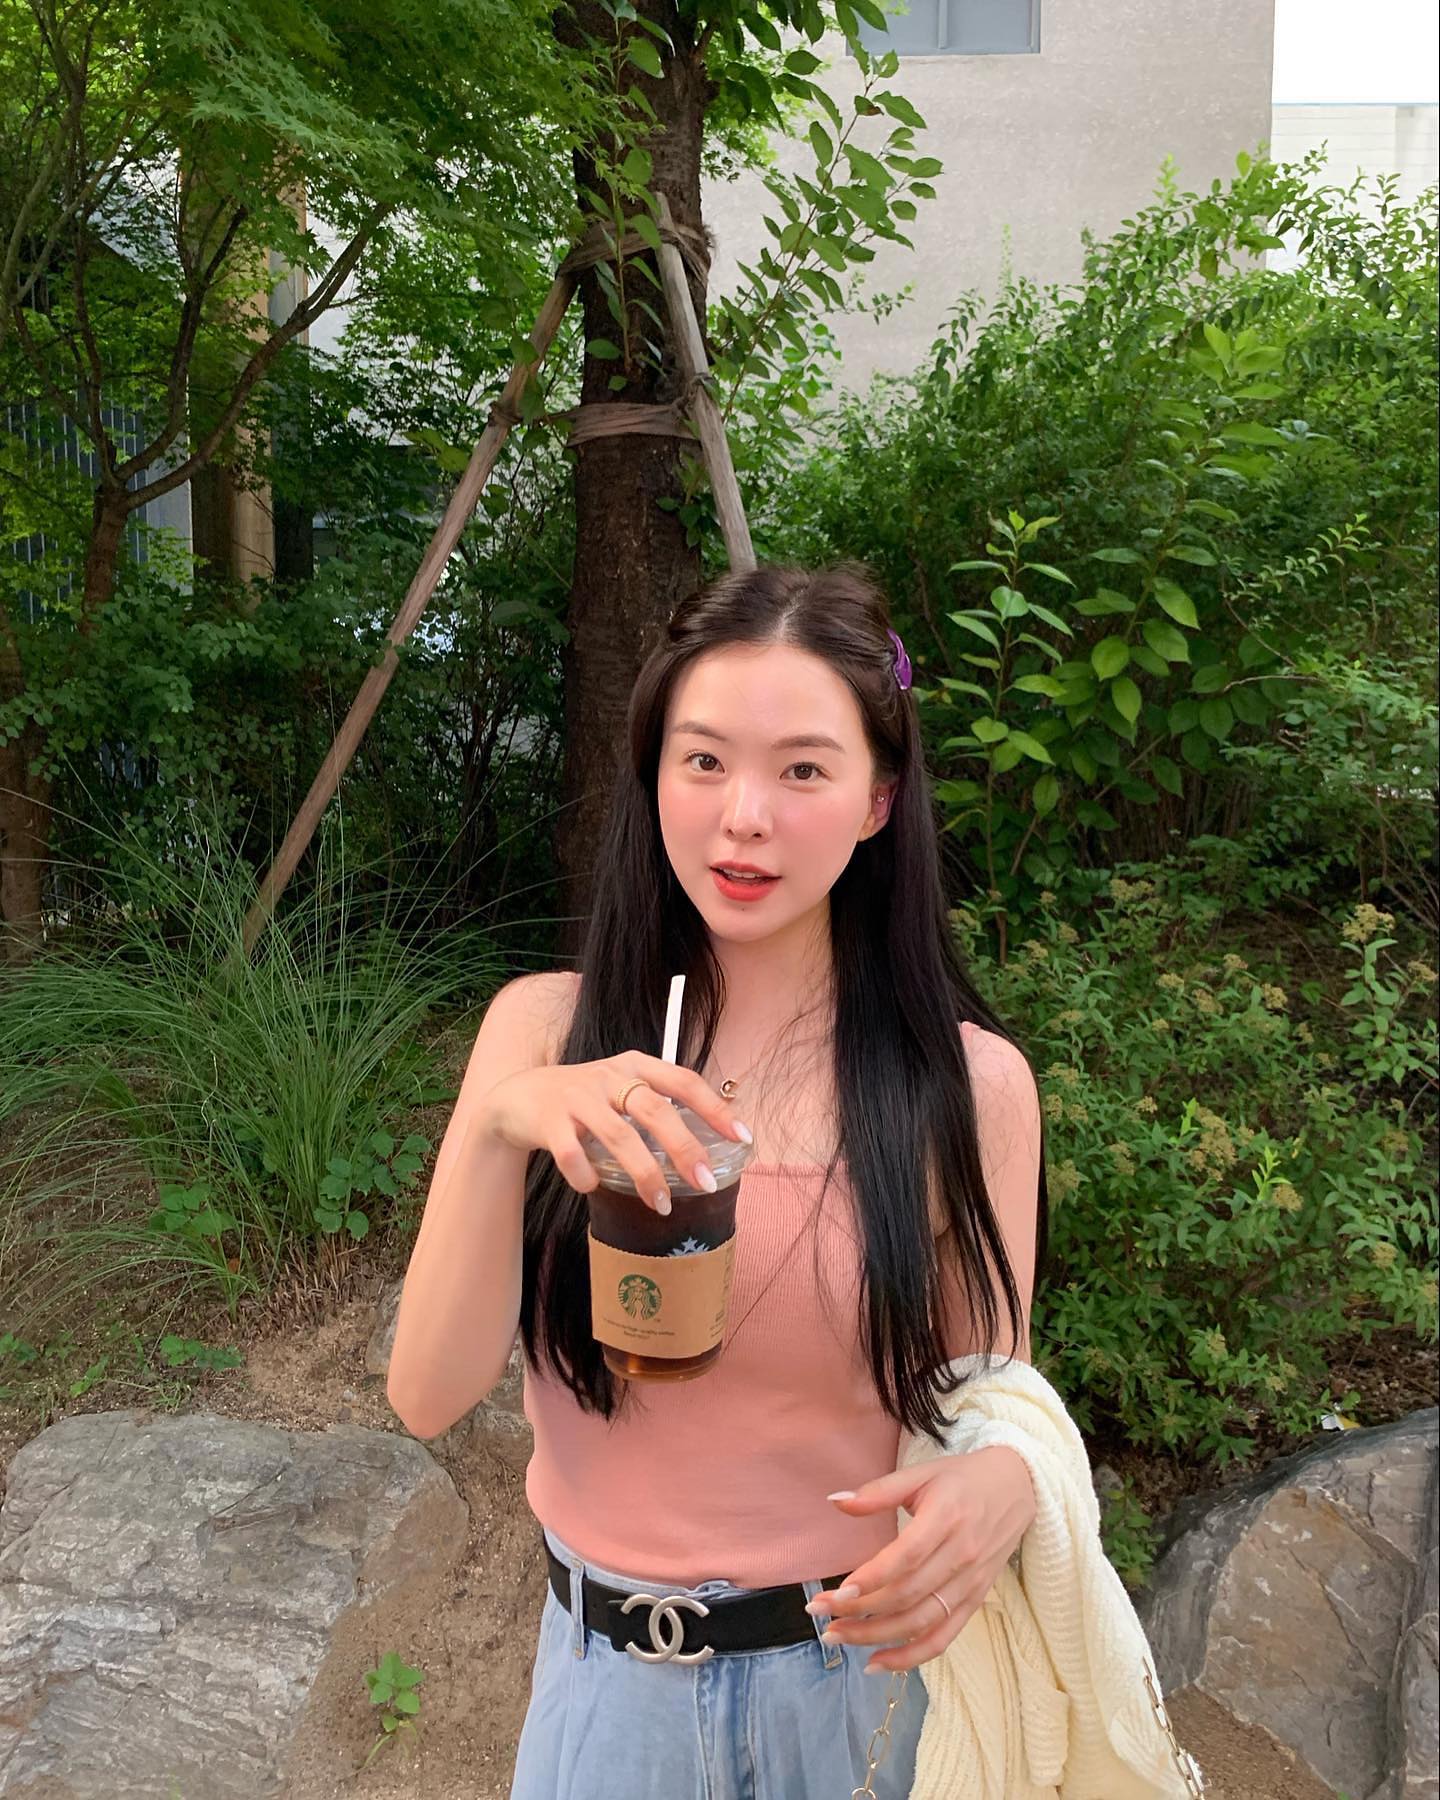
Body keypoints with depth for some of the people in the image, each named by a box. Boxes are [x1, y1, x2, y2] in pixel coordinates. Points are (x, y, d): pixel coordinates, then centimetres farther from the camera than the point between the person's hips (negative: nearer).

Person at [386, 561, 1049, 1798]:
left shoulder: (971, 1084, -15)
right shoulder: (548, 1028, -12)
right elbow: (431, 1397, -15)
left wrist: (1003, 1485, -27)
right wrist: (498, 1126, -31)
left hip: (866, 1673, 0)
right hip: (606, 1666, 1)